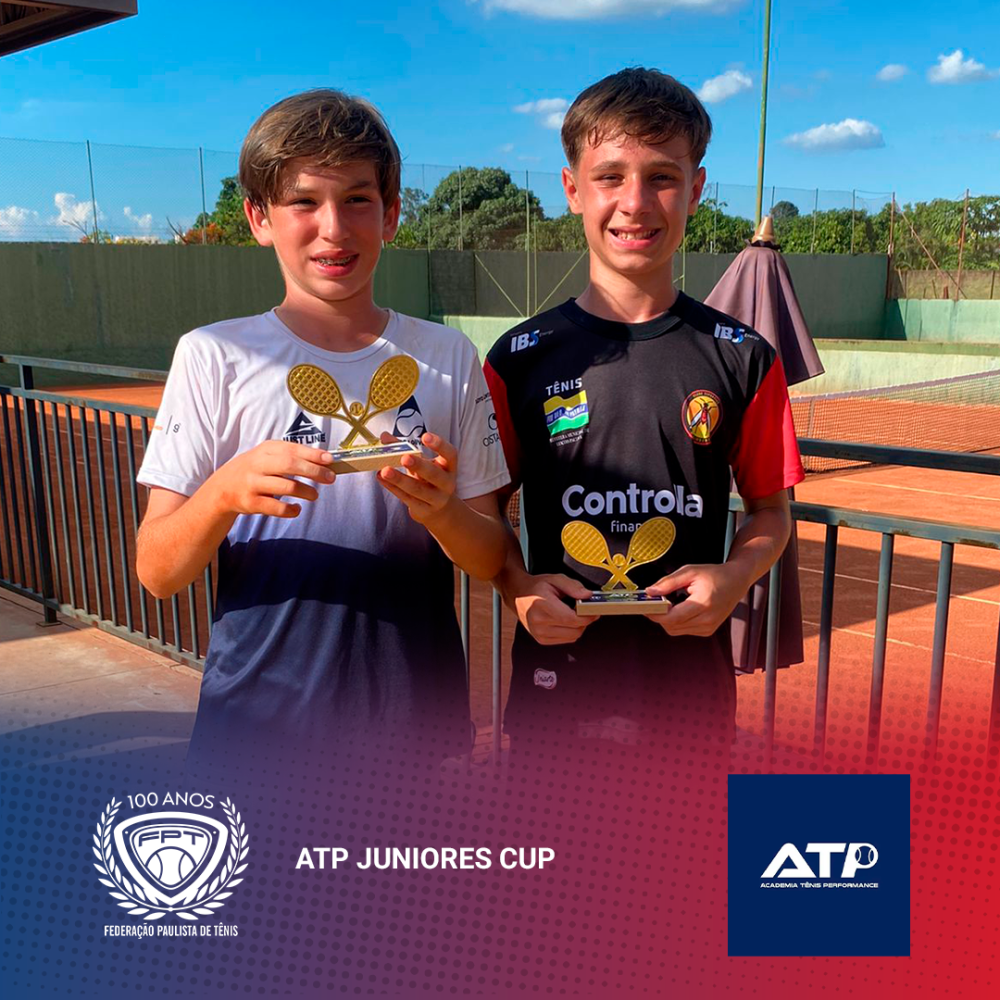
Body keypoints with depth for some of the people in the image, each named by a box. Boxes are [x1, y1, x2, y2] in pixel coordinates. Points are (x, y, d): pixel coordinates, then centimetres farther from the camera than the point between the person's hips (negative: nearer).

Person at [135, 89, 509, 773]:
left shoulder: (447, 358, 1)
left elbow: (490, 559, 1)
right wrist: (225, 490, -25)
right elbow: (157, 573, -6)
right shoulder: (212, 357, -4)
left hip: (416, 716, 2)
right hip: (256, 717, -1)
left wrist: (441, 509, -20)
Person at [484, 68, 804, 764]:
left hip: (692, 686, 1)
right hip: (556, 685, 0)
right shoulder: (522, 359, -2)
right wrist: (519, 587, -13)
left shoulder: (742, 360, -2)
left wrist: (734, 576, -12)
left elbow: (771, 509, 6)